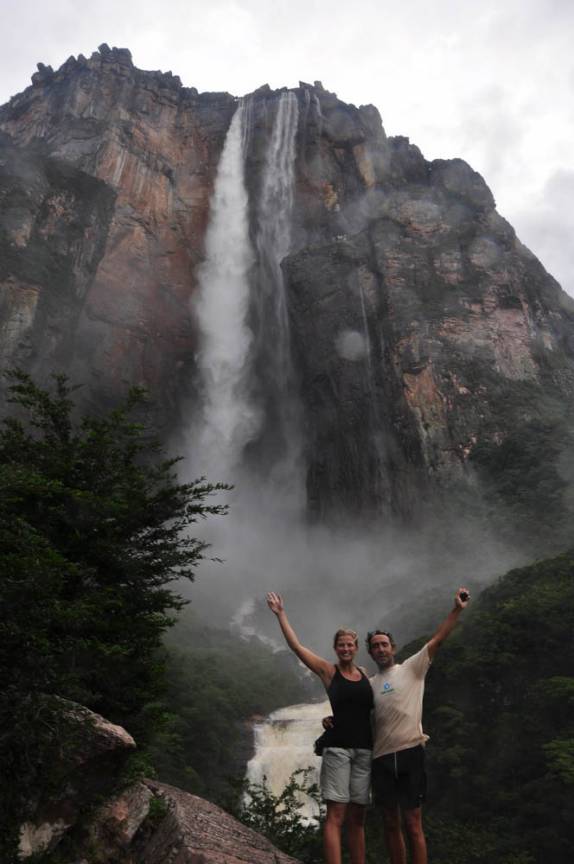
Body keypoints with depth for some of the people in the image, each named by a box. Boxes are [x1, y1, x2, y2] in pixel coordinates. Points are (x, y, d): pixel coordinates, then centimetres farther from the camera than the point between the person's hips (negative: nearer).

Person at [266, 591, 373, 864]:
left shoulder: (365, 675, 11)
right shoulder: (328, 671, 1)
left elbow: (376, 706, 22)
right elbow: (296, 646, -5)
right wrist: (281, 614, -6)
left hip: (364, 749, 4)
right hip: (337, 747, -4)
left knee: (357, 817, 9)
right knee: (336, 815, -7)